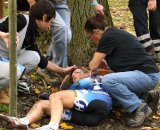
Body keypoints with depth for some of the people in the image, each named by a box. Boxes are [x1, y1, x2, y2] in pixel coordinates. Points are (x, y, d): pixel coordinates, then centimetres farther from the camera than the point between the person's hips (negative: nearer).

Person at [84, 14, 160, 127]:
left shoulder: (108, 37, -13)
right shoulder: (115, 33, 16)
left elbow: (93, 66, -9)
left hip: (147, 75, -10)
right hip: (146, 74, 10)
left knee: (108, 80, -29)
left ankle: (139, 108, -14)